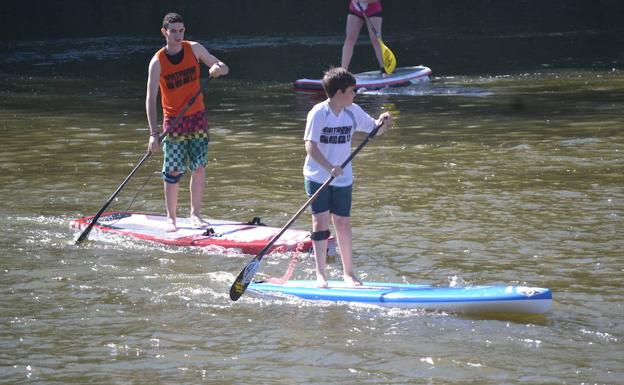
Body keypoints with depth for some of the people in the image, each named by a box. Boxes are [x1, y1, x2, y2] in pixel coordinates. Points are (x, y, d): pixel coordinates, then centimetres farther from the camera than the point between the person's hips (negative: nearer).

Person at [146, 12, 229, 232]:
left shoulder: (194, 49, -1)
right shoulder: (157, 62, -10)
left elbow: (224, 68, 6)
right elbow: (151, 99, -14)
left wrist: (217, 68, -21)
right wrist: (154, 134, -22)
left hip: (197, 117, 2)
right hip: (173, 122, -2)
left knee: (199, 168, -1)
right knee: (173, 172, -3)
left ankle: (195, 214, 10)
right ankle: (171, 218, 9)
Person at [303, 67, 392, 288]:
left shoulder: (353, 112, 1)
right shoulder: (319, 113, -15)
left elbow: (374, 130, 11)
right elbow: (310, 146, -20)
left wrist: (382, 122, -12)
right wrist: (330, 168, -31)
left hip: (343, 178, 4)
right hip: (317, 176, -4)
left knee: (343, 223, 8)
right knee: (321, 221, -5)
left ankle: (348, 273, 17)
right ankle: (320, 274, 1)